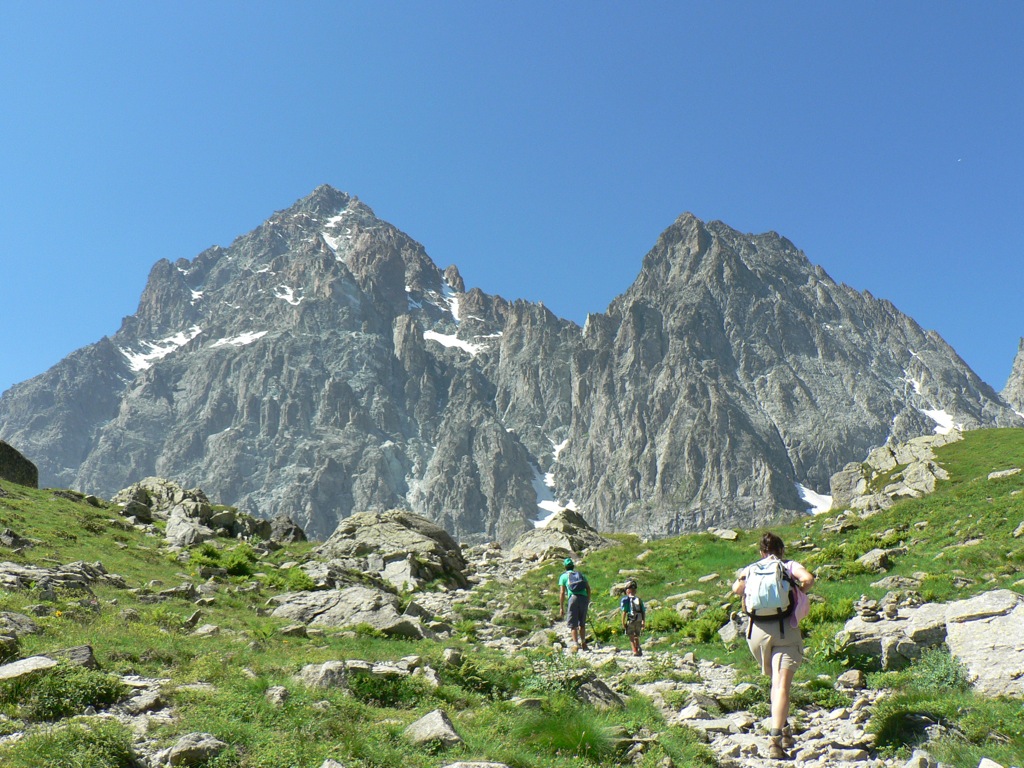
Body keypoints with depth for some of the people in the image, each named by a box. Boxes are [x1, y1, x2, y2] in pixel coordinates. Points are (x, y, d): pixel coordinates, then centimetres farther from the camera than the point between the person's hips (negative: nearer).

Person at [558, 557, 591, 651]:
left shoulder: (563, 576, 14)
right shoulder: (580, 574, 24)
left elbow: (562, 592, 5)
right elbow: (588, 588, 13)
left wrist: (561, 608, 5)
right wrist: (588, 601, 18)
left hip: (573, 598, -3)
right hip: (584, 598, 3)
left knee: (573, 624, 2)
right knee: (582, 623, 17)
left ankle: (576, 644, -8)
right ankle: (583, 644, 19)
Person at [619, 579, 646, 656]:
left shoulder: (625, 600, -4)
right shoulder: (639, 600, 10)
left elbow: (624, 612, -10)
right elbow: (643, 612, 9)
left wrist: (623, 623, -5)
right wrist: (644, 622, 16)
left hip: (630, 621, -4)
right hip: (639, 621, 4)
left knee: (631, 637, 4)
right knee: (637, 637, 19)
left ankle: (635, 651, -7)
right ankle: (639, 651, 11)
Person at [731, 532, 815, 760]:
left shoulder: (750, 569, 14)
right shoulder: (790, 565, 8)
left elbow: (737, 588, 0)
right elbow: (808, 579, -11)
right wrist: (799, 591, 7)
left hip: (757, 630, 3)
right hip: (785, 628, -3)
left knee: (776, 681, 23)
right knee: (782, 685, -7)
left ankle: (784, 730, 24)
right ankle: (776, 739, -20)